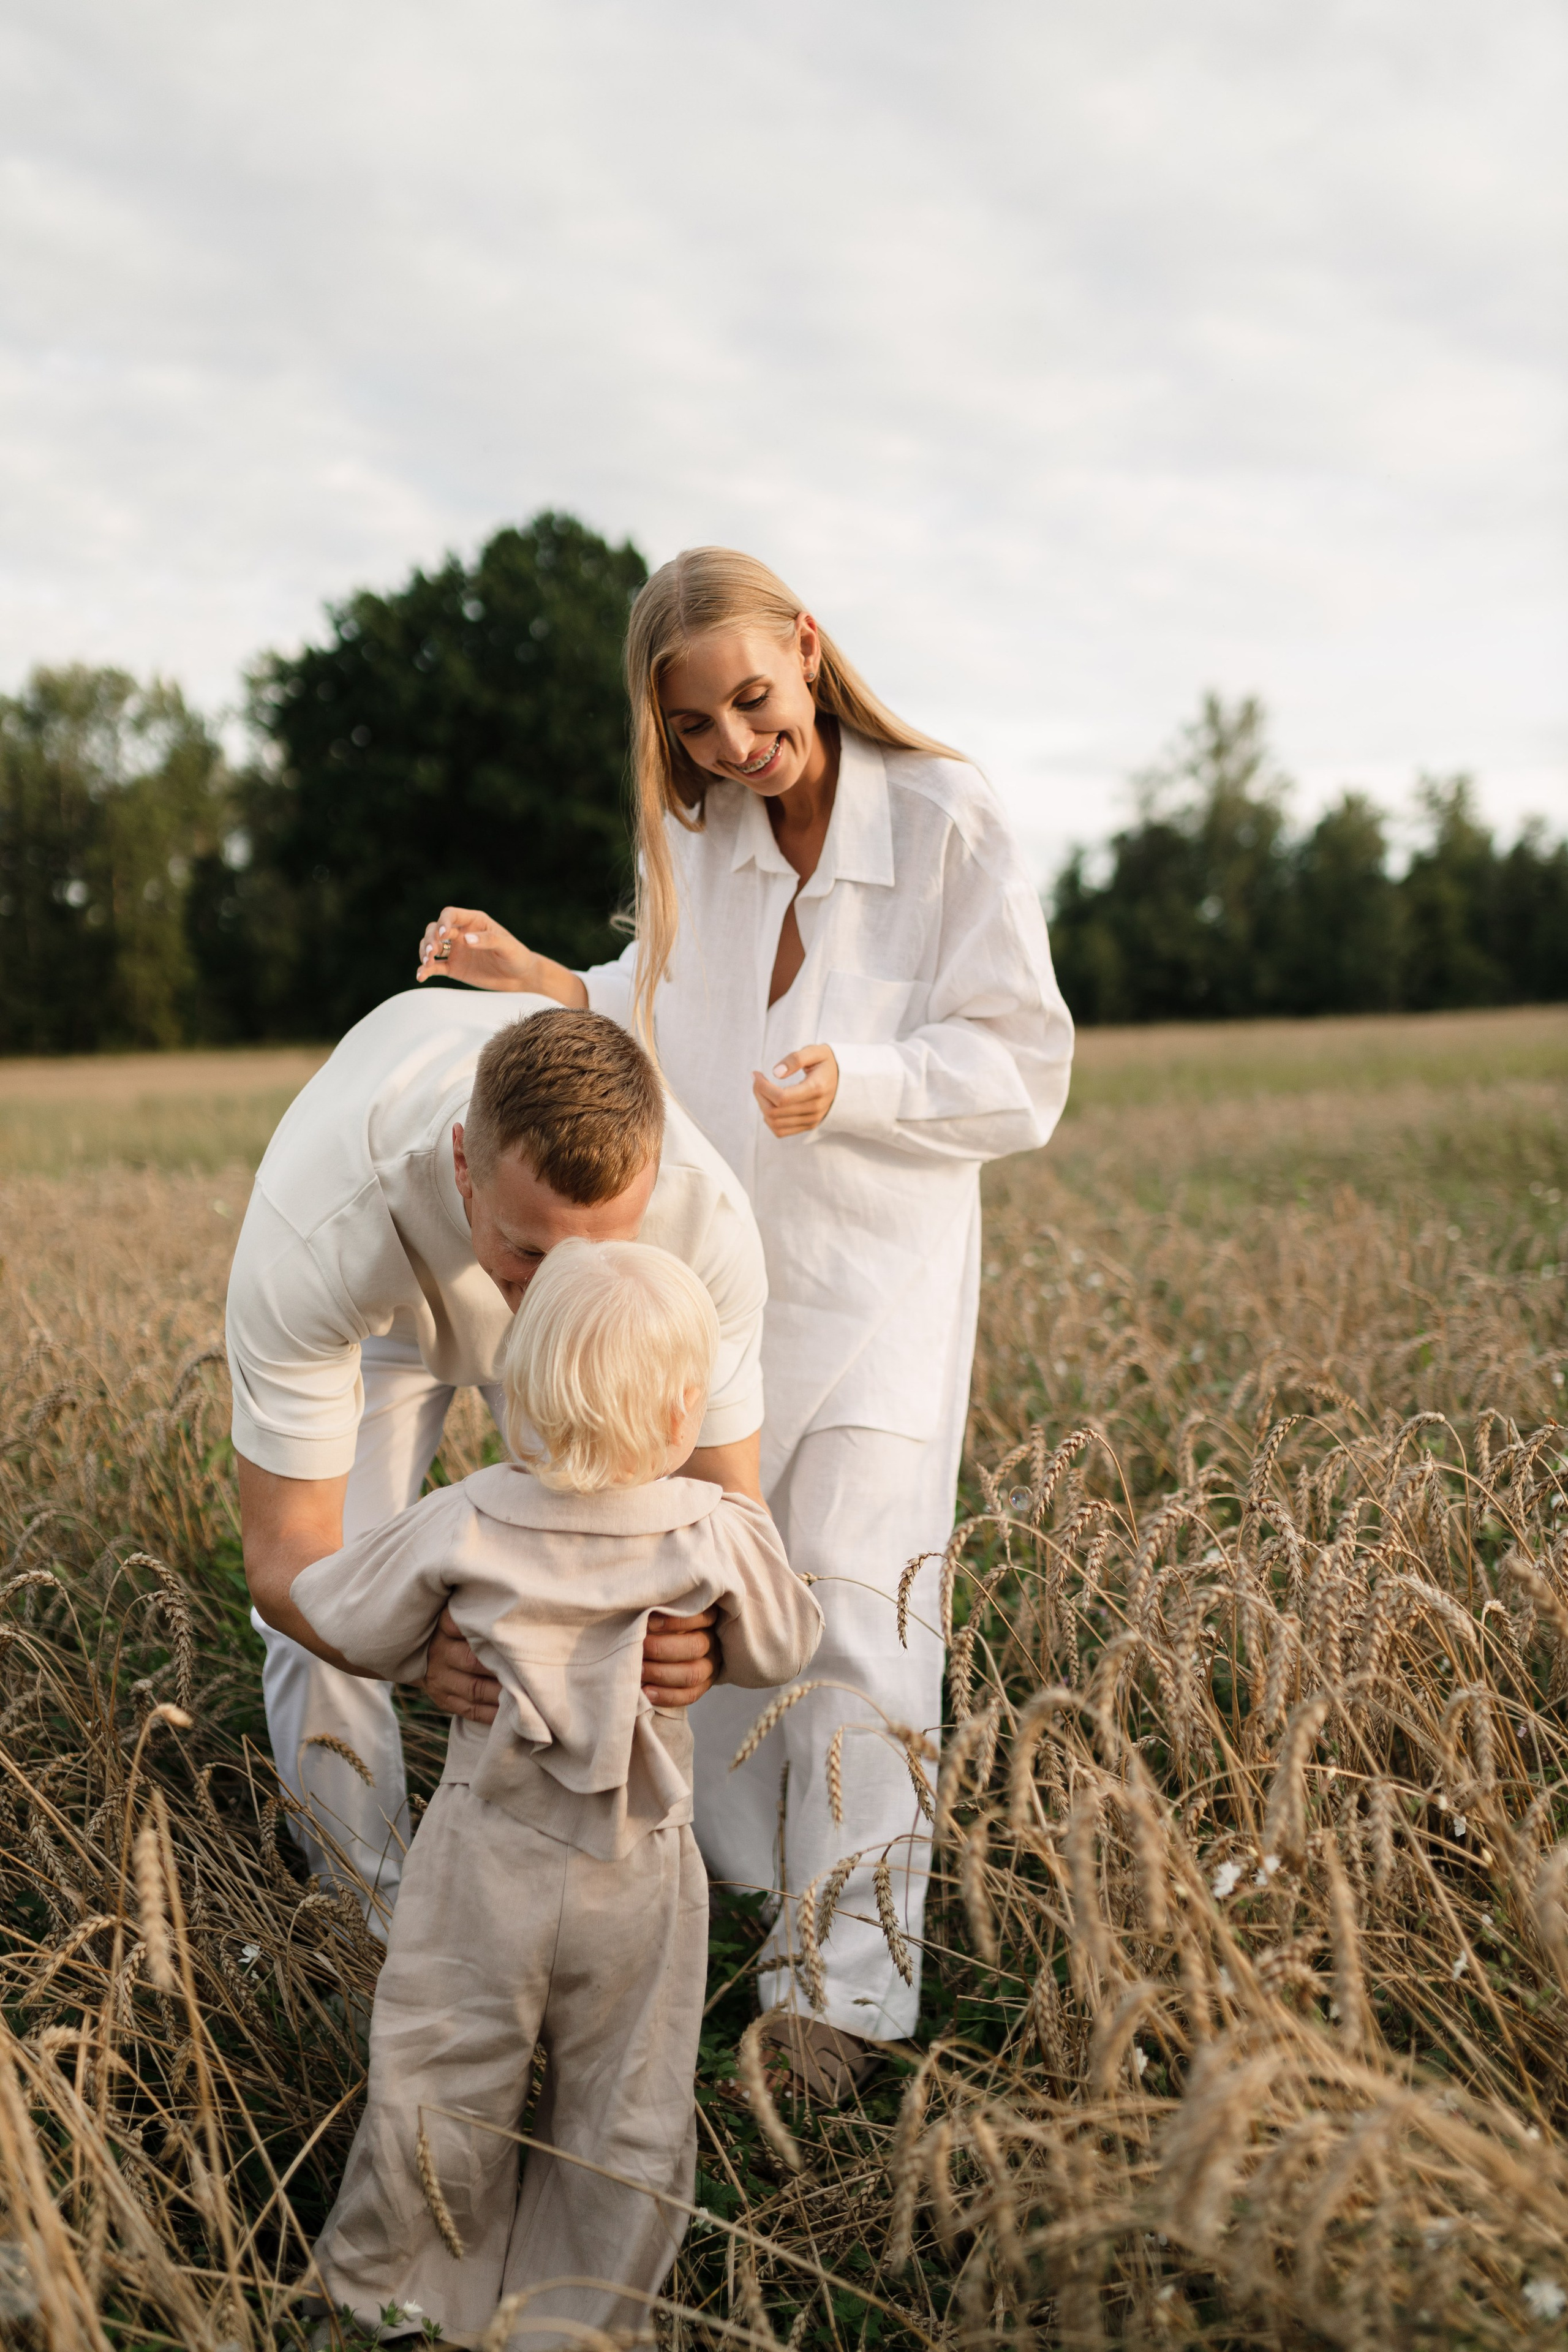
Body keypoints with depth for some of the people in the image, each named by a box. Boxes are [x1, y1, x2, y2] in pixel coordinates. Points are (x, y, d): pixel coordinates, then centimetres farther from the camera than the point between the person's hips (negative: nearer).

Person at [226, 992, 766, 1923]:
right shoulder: (312, 1234, -47)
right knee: (318, 1624, -10)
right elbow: (285, 1544, -38)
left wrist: (705, 1624, -54)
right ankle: (386, 1925, 14)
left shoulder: (706, 1216, -41)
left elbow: (728, 1493, -30)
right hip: (383, 1318, -1)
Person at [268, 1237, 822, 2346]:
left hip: (486, 1859, 0)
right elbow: (779, 1651, 1)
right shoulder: (720, 1536, -16)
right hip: (637, 1875, 0)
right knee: (628, 2117, 17)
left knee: (437, 2090, 17)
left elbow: (336, 1624, -3)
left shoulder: (462, 1525, -14)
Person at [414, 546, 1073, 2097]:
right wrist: (534, 981, 2)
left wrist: (856, 1080, -27)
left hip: (880, 1280, -5)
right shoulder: (692, 836, 4)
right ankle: (739, 1879, 32)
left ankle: (843, 1979, 5)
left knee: (851, 1608, -7)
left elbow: (1021, 1070, -11)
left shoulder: (946, 820, -13)